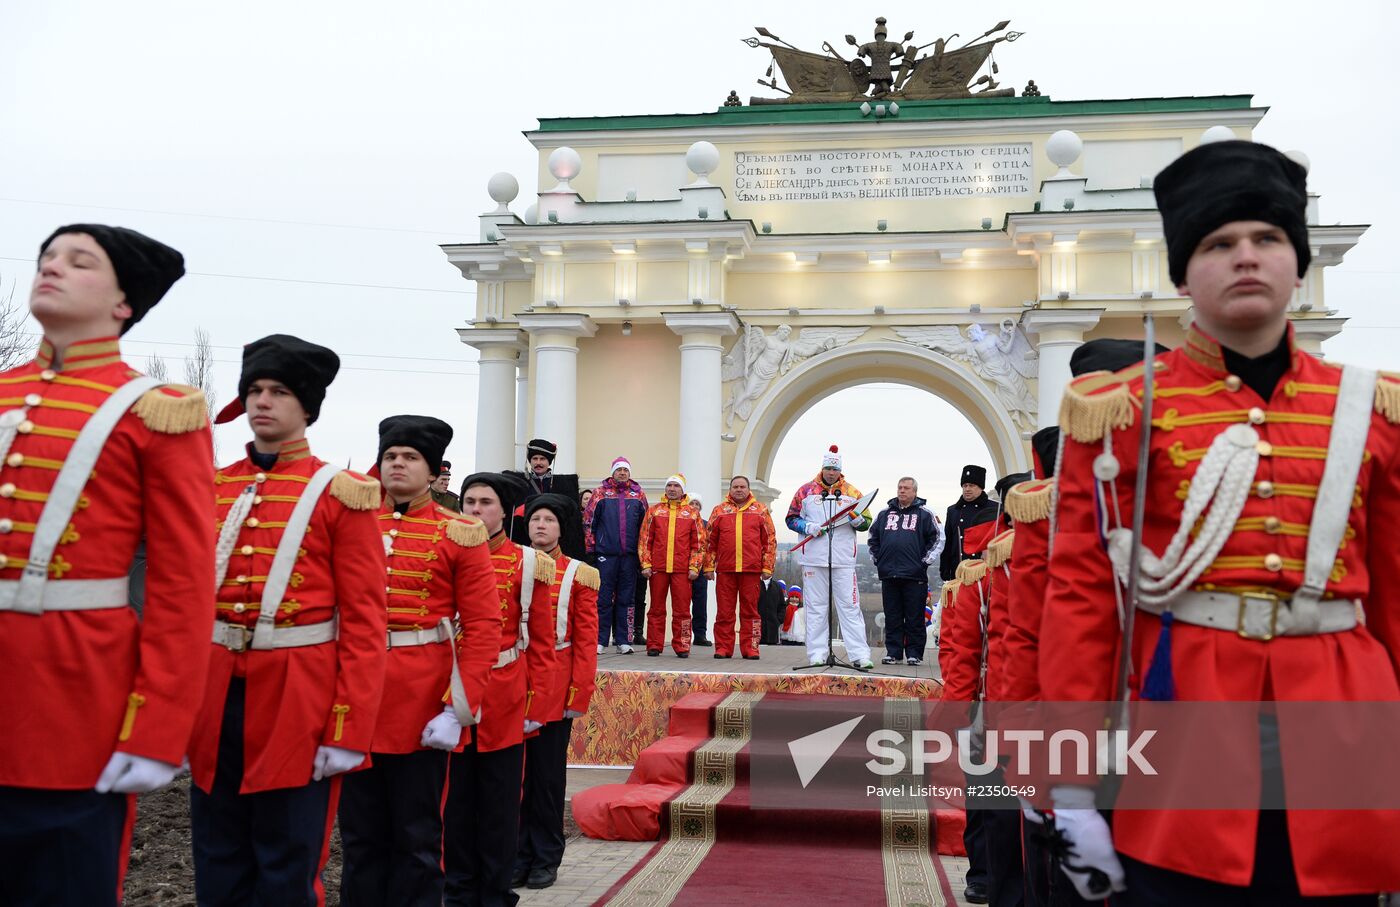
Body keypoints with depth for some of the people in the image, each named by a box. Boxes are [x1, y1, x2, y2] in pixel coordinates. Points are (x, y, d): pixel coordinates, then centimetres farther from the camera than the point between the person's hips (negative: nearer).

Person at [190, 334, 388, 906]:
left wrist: (349, 730, -11)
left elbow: (364, 621, -7)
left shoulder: (339, 494, -3)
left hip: (298, 702, -4)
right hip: (216, 693, 5)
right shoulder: (212, 488, 10)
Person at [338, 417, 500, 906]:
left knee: (417, 836, 8)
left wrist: (458, 708, -14)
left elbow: (484, 625, -7)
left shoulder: (460, 533, -3)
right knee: (360, 832, 13)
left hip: (423, 697, -3)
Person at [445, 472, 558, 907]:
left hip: (504, 701, -2)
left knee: (499, 802, 7)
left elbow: (542, 643, -1)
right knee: (455, 799, 10)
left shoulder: (528, 564, -1)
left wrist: (537, 704, -5)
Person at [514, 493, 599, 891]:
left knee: (548, 775, 6)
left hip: (555, 688, -2)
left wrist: (580, 692, -8)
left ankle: (545, 860, 18)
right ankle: (518, 856, 17)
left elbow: (586, 637, -3)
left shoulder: (579, 574, 0)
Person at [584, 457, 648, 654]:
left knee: (626, 599, 6)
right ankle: (599, 640, 5)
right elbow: (588, 521, 3)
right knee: (603, 599, 0)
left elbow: (645, 523, 12)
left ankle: (623, 640, 12)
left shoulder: (638, 494, 9)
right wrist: (591, 548, -1)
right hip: (606, 554, -2)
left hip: (630, 555, 2)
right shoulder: (601, 493, 4)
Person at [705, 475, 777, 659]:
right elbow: (710, 541, 12)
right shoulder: (720, 511, 12)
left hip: (751, 568, -1)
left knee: (750, 610, 3)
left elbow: (770, 540, 8)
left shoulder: (761, 511, 10)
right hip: (725, 569, 1)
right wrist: (709, 566, 6)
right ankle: (723, 648, 9)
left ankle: (750, 648, 8)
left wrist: (767, 567, 2)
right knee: (724, 611, 2)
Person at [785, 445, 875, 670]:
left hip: (844, 560, 0)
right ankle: (817, 653, 10)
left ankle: (860, 654, -1)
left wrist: (858, 520, -11)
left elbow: (867, 522, 12)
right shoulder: (806, 490, 8)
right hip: (813, 559, 0)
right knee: (815, 607, 4)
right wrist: (808, 527, -9)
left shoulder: (852, 492, 10)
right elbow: (791, 519, 9)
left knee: (849, 606, -1)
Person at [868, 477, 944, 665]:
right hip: (889, 574, 4)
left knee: (915, 618, 0)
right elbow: (872, 538, 23)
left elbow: (938, 538, 2)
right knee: (892, 617, 7)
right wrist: (877, 558, 13)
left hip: (914, 575, -4)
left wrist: (926, 560, -4)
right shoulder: (885, 513, 15)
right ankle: (893, 652, 12)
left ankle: (914, 653, 6)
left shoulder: (925, 513, 4)